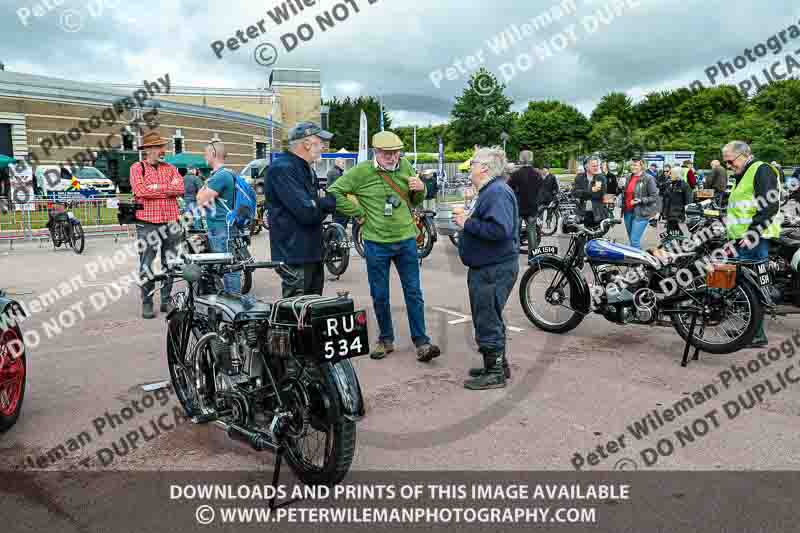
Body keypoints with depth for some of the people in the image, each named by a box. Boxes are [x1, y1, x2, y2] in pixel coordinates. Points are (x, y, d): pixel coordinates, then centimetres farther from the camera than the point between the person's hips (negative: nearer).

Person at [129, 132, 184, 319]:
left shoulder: (170, 168, 13)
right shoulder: (137, 168, 2)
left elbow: (180, 188, -4)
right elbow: (140, 191, -15)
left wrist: (155, 188, -11)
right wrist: (168, 189, -7)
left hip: (171, 223, 4)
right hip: (147, 223, -4)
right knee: (146, 266, -2)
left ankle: (167, 300, 20)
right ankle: (147, 303, 6)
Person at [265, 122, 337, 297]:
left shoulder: (307, 170, 18)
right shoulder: (282, 169, -16)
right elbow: (307, 212, -24)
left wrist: (323, 204, -8)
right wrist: (331, 203, -8)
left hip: (313, 253, 10)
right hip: (295, 257, -10)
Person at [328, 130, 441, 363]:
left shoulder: (405, 167, 4)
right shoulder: (361, 171, -8)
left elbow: (415, 202, 15)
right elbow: (334, 192, -9)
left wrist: (420, 190, -7)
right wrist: (358, 213, -8)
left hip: (406, 240, 2)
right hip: (376, 242, -2)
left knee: (413, 292, 3)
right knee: (379, 295, 9)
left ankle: (421, 342, 10)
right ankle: (386, 339, 25)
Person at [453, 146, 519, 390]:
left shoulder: (497, 192, -19)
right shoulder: (490, 190, 16)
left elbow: (500, 230, -31)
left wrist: (468, 224, -22)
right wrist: (468, 221, 8)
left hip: (494, 270, -11)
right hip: (487, 267, 11)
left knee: (488, 322, -2)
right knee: (490, 319, 20)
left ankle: (495, 373, 10)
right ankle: (498, 364, 33)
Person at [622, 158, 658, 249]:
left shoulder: (648, 179, -9)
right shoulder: (629, 178, 14)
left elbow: (654, 197, -10)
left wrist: (640, 200, -22)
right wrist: (623, 209, 20)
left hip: (640, 214, -7)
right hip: (628, 212, 7)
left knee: (635, 240, -11)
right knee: (631, 240, 15)